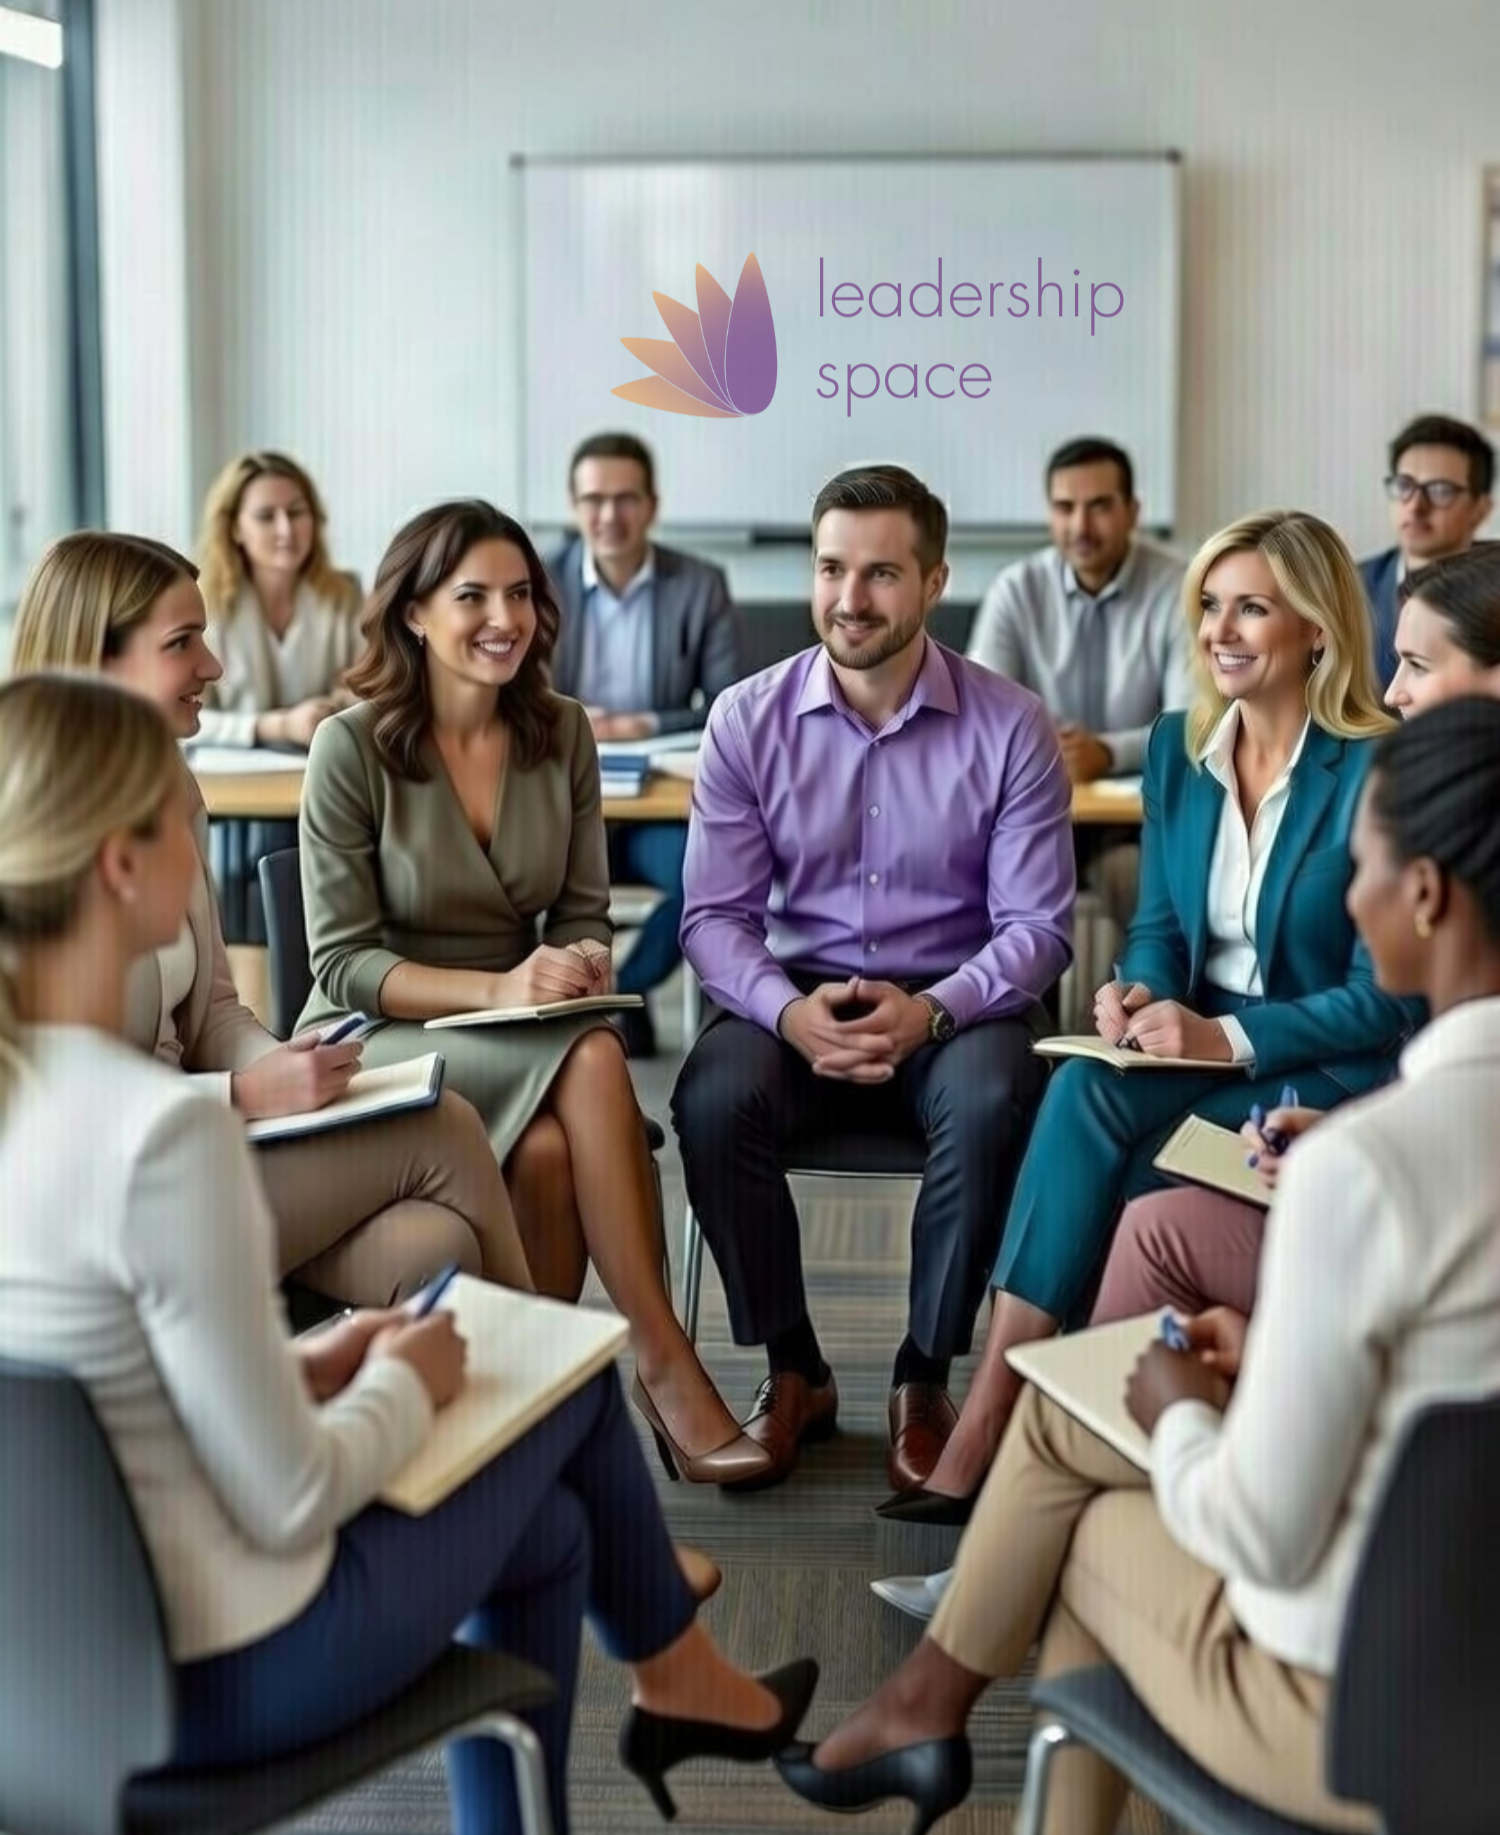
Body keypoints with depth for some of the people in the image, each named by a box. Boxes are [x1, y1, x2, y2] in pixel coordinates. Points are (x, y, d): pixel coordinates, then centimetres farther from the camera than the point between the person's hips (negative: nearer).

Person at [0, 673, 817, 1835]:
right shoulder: (163, 1132, -29)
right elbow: (287, 1504, -23)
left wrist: (303, 1366, 6)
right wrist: (403, 1384, -4)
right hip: (220, 1678, -7)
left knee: (541, 1527, 27)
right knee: (570, 1370, 16)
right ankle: (678, 1682, 41)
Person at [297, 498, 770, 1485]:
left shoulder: (563, 734, 3)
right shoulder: (352, 748, -10)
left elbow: (584, 914, 8)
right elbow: (343, 963, -11)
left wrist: (583, 964, -17)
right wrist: (496, 988, -25)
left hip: (522, 1042, 4)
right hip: (380, 1043, -4)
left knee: (551, 1152, -33)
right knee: (592, 1062, -32)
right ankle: (665, 1365, -26)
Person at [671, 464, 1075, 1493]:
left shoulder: (1011, 729, -5)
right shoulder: (748, 719, 0)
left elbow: (1037, 926, -6)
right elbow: (715, 915, -2)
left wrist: (930, 1011, -23)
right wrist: (789, 1010, -22)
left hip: (954, 1004, -1)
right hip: (797, 998, 2)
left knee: (992, 1106, -34)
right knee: (714, 1100, -29)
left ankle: (926, 1382, -12)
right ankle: (793, 1373, -7)